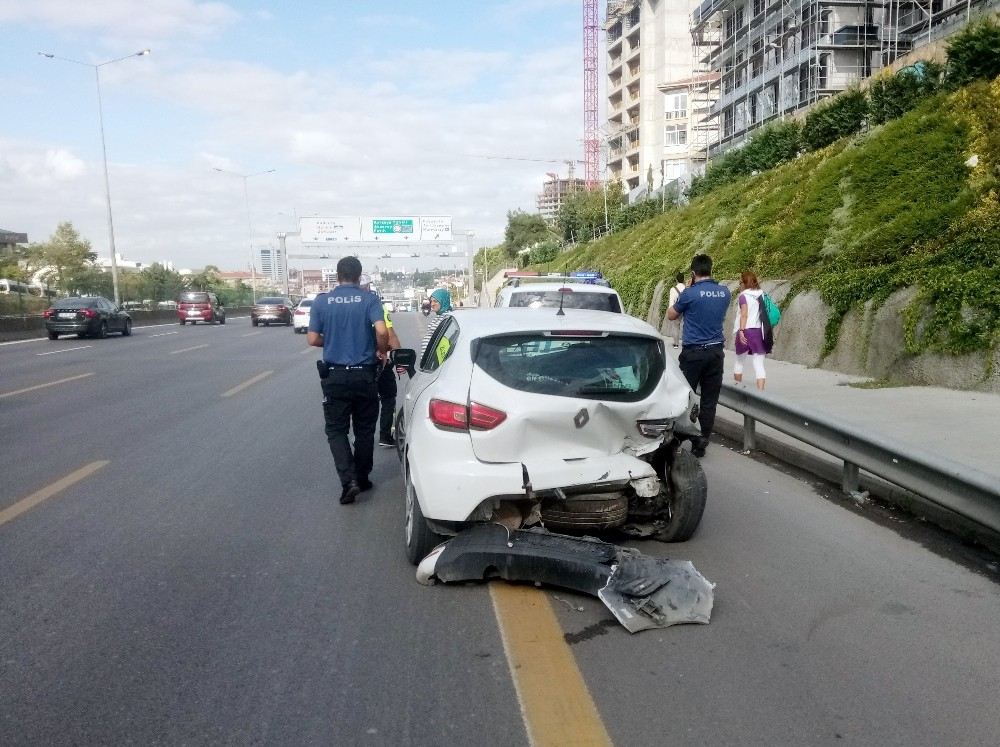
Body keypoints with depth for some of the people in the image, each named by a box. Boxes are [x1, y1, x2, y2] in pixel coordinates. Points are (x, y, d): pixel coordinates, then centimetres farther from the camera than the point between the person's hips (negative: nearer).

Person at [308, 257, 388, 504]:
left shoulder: (321, 301, -1)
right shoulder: (369, 299, -5)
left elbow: (313, 339, -1)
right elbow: (382, 331, -20)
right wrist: (382, 350, 0)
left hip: (335, 375, 0)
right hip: (364, 375, 0)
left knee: (336, 430, 8)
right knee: (364, 429, 15)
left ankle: (348, 480, -9)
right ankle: (362, 479, 23)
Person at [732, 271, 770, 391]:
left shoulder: (743, 296, -4)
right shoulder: (761, 295, 10)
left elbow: (744, 314, -15)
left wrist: (741, 331, -21)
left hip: (747, 331, -3)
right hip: (760, 331, 3)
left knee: (740, 360, 17)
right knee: (759, 364, -1)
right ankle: (760, 392, -12)